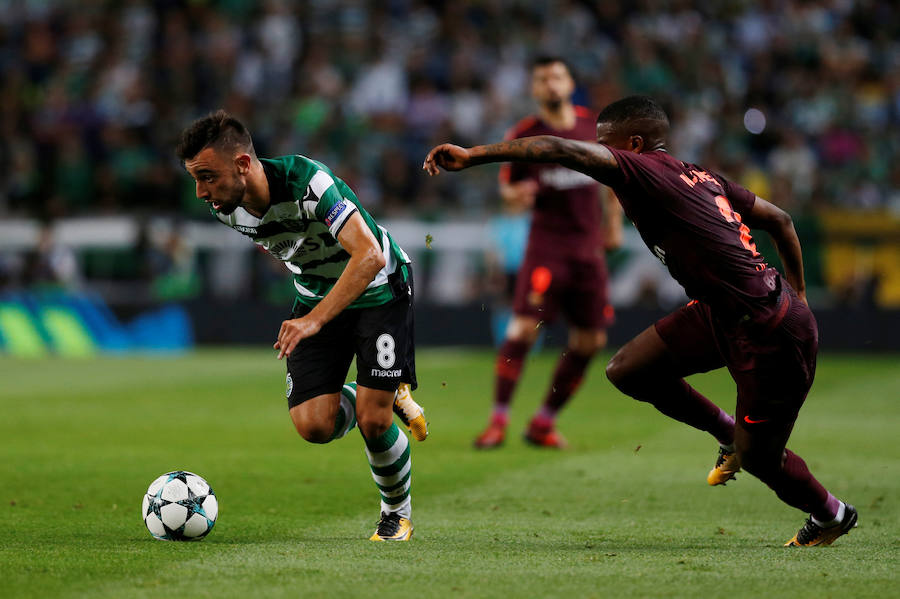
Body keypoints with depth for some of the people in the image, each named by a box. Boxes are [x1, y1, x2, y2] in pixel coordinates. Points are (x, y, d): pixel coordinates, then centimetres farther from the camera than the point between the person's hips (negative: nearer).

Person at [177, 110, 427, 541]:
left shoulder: (308, 183, -35)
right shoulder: (226, 207, -13)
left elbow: (370, 255, -41)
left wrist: (315, 319, -49)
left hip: (377, 290, -6)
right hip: (315, 295, 6)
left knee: (373, 421, -14)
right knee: (314, 425, -12)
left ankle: (397, 514, 15)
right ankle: (374, 396, 22)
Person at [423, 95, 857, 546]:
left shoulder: (644, 171, -17)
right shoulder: (701, 178, 8)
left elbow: (562, 150, -29)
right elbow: (780, 220, 16)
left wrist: (473, 155, -28)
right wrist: (796, 294, 27)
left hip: (768, 336, -9)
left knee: (758, 456, 9)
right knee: (627, 370, 7)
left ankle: (833, 516, 36)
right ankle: (730, 434, 26)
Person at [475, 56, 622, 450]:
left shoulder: (594, 125, 5)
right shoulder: (523, 136, -3)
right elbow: (506, 188, 3)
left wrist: (613, 222, 18)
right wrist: (517, 194, -20)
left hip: (589, 245, 4)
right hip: (547, 243, -4)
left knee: (590, 340, 3)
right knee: (524, 327, -19)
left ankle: (544, 422, 15)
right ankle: (498, 420, -11)